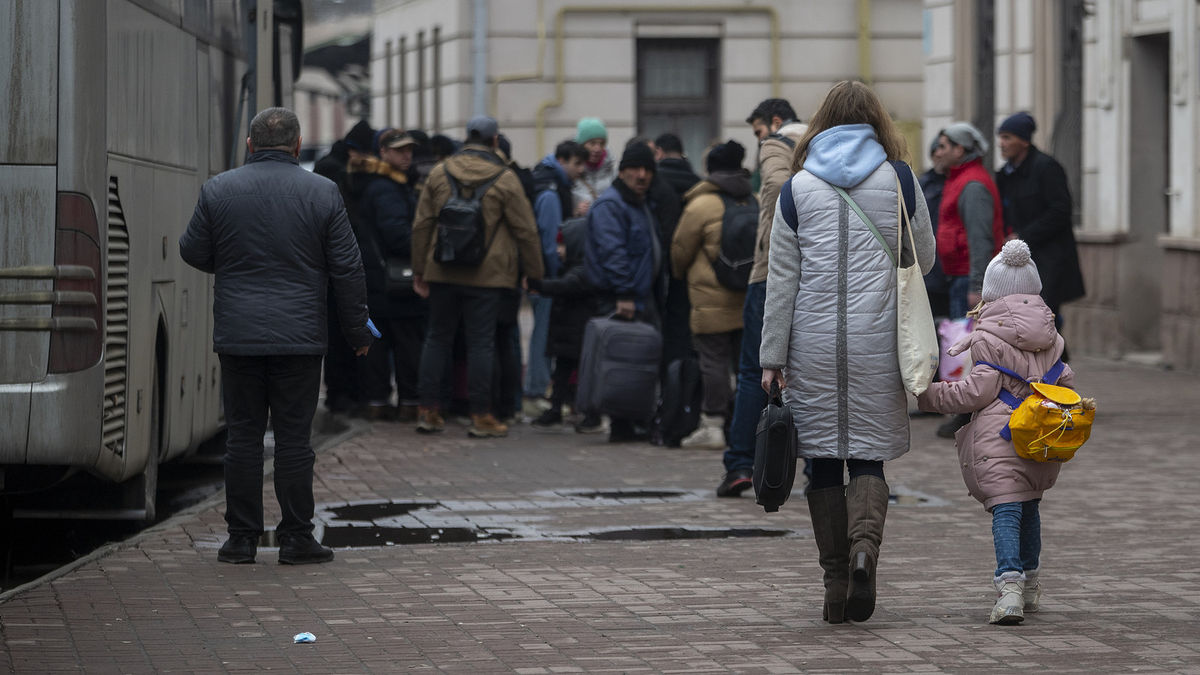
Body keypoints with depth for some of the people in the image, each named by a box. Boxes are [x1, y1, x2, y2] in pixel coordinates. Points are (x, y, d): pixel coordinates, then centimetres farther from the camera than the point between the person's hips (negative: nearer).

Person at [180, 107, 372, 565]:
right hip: (299, 336, -1)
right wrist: (357, 330, 9)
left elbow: (193, 253, 7)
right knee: (294, 438, 2)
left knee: (243, 436, 6)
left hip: (237, 336, 1)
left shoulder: (218, 190, 0)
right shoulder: (322, 193, -2)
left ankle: (242, 538, 7)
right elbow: (347, 268, 0)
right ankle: (296, 539, 4)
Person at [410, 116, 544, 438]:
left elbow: (421, 225, 6)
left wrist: (419, 271, 12)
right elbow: (525, 230, -4)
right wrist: (534, 273, 5)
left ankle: (429, 410, 10)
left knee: (438, 337, 12)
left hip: (443, 271, 3)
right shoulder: (505, 179, -5)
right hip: (486, 275, -3)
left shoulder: (439, 173, 4)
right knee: (481, 343, 0)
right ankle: (480, 416, 1)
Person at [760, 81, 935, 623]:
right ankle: (865, 545, -20)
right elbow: (924, 259, 11)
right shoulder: (898, 180, 1)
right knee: (868, 457, 6)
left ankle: (835, 580, 7)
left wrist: (772, 358, 4)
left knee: (823, 460, 7)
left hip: (814, 344, 0)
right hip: (877, 343, 0)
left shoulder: (799, 187, 2)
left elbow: (782, 278, 1)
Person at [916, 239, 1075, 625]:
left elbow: (979, 391, -9)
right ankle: (1029, 585, 33)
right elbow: (1065, 382, 19)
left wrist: (933, 395, 2)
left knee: (1005, 510, -12)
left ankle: (1009, 583, -29)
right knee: (1029, 506, 23)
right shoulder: (1050, 336, 13)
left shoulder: (988, 336, -6)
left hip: (999, 436, -6)